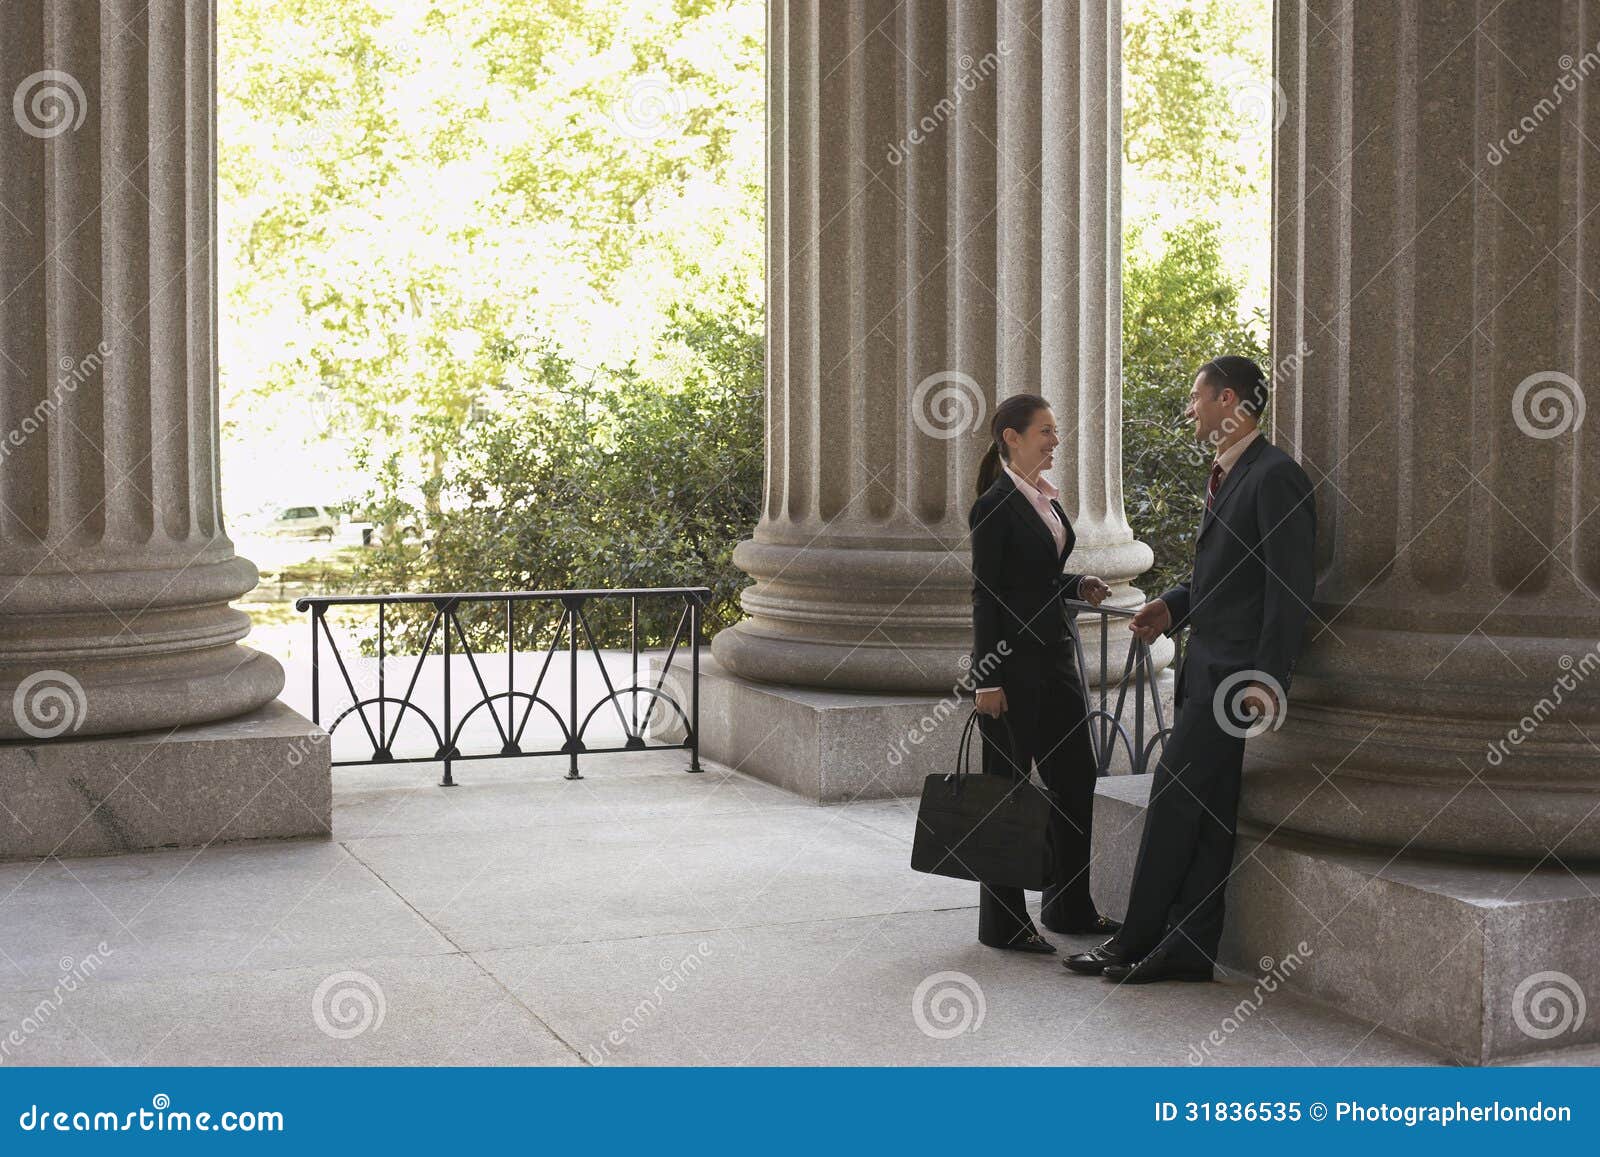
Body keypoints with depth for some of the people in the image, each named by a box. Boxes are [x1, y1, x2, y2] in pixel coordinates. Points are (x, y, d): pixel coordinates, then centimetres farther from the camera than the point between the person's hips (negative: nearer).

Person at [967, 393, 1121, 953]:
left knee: (1076, 779, 11)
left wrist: (1079, 586, 4)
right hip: (1013, 661, -9)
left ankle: (1069, 906, 24)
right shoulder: (995, 507, -12)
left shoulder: (1047, 500, 13)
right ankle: (1002, 922, 8)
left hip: (1055, 654, 9)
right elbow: (985, 595, -14)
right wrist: (987, 679, -17)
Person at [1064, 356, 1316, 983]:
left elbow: (1289, 589, -17)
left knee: (1175, 791, -8)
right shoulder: (1226, 476, 18)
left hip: (1233, 667, -10)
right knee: (1205, 808, 9)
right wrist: (1173, 606, 9)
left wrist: (1268, 679, -21)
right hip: (1205, 662, 10)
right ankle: (1189, 946, 13)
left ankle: (1136, 939, -2)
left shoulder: (1276, 477, -12)